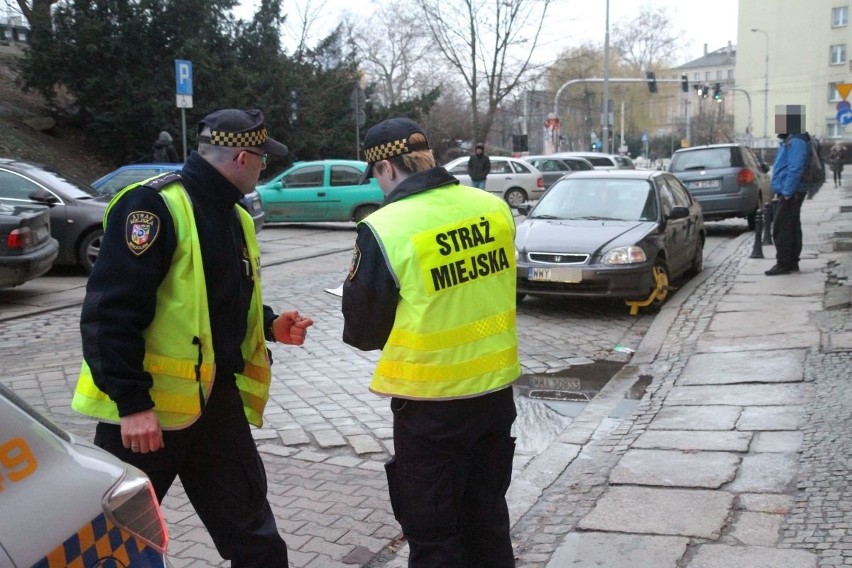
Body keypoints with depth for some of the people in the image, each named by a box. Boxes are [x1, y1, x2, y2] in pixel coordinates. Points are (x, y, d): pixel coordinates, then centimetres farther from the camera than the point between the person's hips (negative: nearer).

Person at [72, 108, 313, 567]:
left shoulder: (233, 215, 12)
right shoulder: (154, 205, -17)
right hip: (144, 407, -8)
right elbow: (111, 312, -23)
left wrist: (268, 324, 7)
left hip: (216, 396, 8)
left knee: (250, 528, 14)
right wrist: (131, 403, -25)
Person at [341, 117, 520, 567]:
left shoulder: (384, 229, -18)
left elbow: (362, 330, -6)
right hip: (496, 388, 6)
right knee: (487, 520, 22)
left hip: (430, 403, -5)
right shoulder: (495, 208, -3)